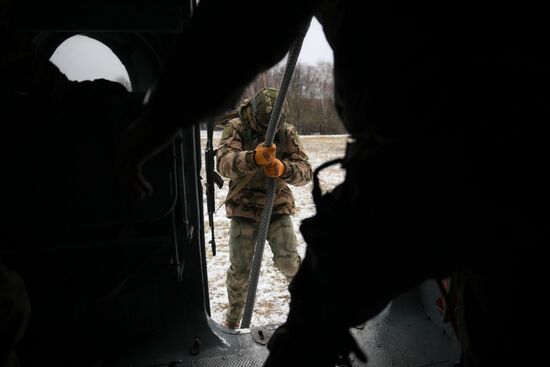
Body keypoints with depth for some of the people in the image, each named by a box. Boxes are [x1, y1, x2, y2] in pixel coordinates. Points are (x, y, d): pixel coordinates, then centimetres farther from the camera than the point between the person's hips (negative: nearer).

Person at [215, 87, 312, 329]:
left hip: (277, 207, 1)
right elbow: (224, 163, -27)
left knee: (288, 261, -12)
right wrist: (255, 157, -46)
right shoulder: (235, 128, -10)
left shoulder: (287, 132, -5)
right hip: (243, 209, 0)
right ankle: (232, 320, 29)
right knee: (239, 269, 5)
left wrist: (282, 169, -34)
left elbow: (305, 171, -11)